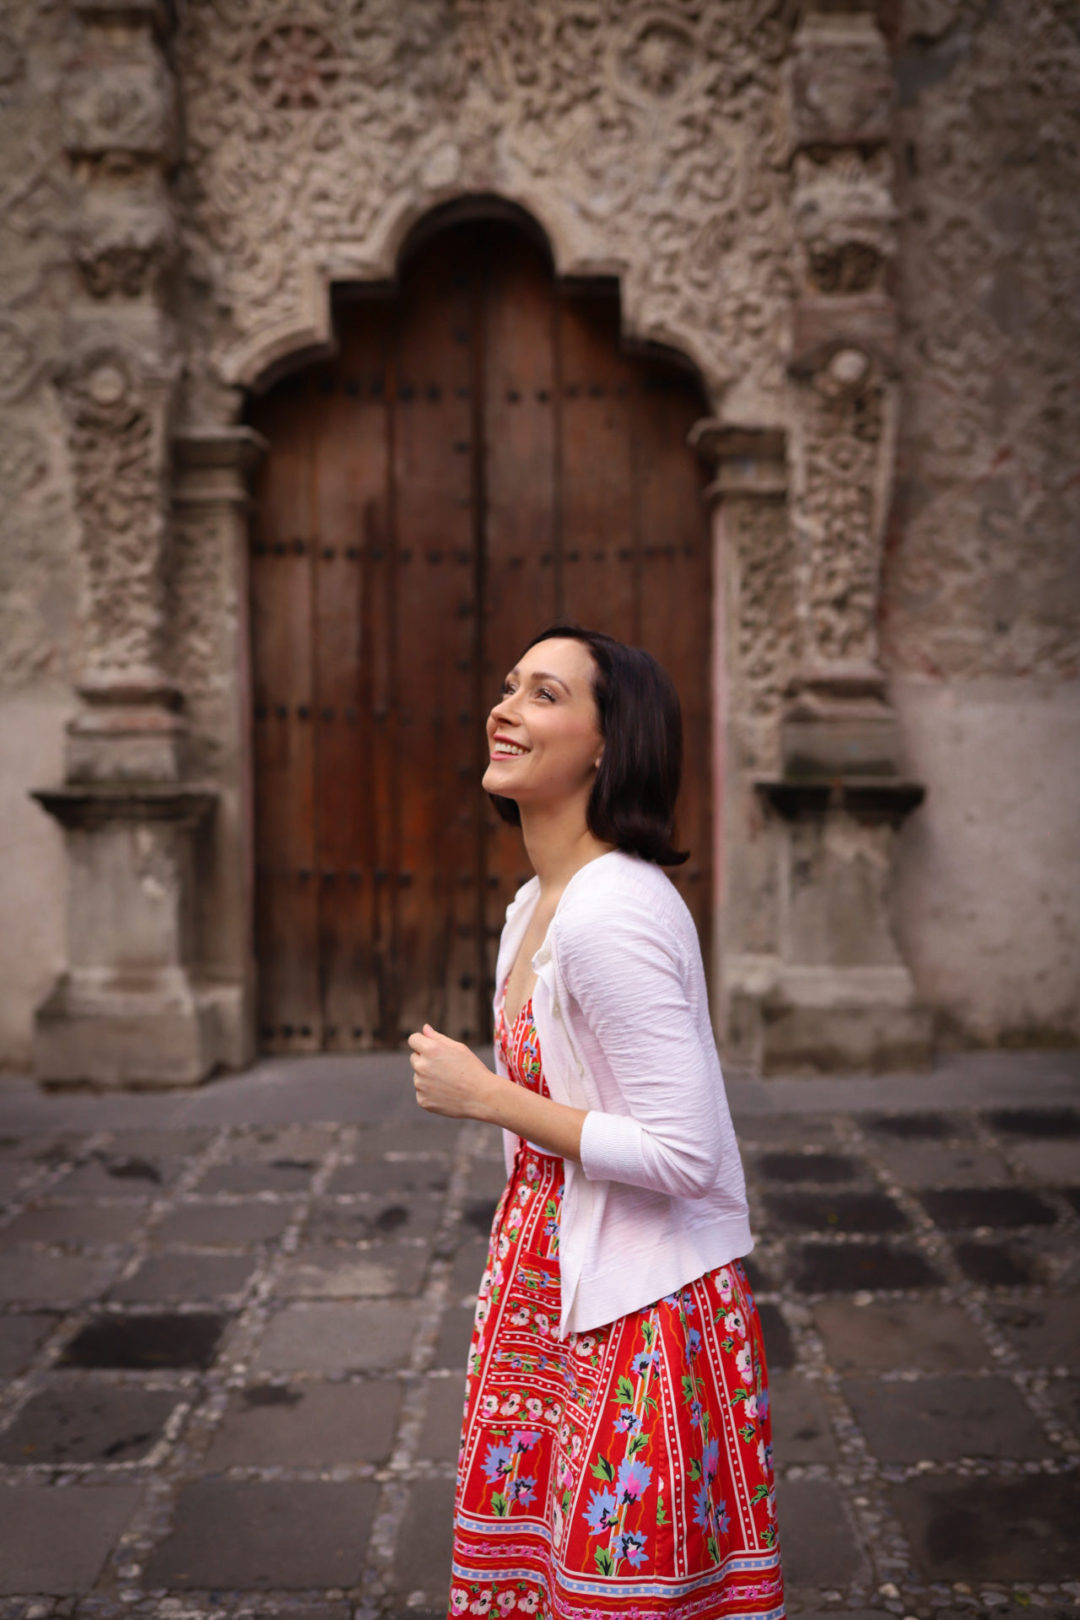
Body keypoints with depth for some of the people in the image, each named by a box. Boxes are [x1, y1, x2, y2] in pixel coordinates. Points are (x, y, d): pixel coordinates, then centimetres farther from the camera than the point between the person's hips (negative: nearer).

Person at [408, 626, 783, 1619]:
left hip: (640, 1314, -9)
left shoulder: (613, 915, -22)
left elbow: (685, 1155, -24)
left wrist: (488, 1099, -17)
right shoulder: (534, 905, 7)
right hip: (559, 1295, 9)